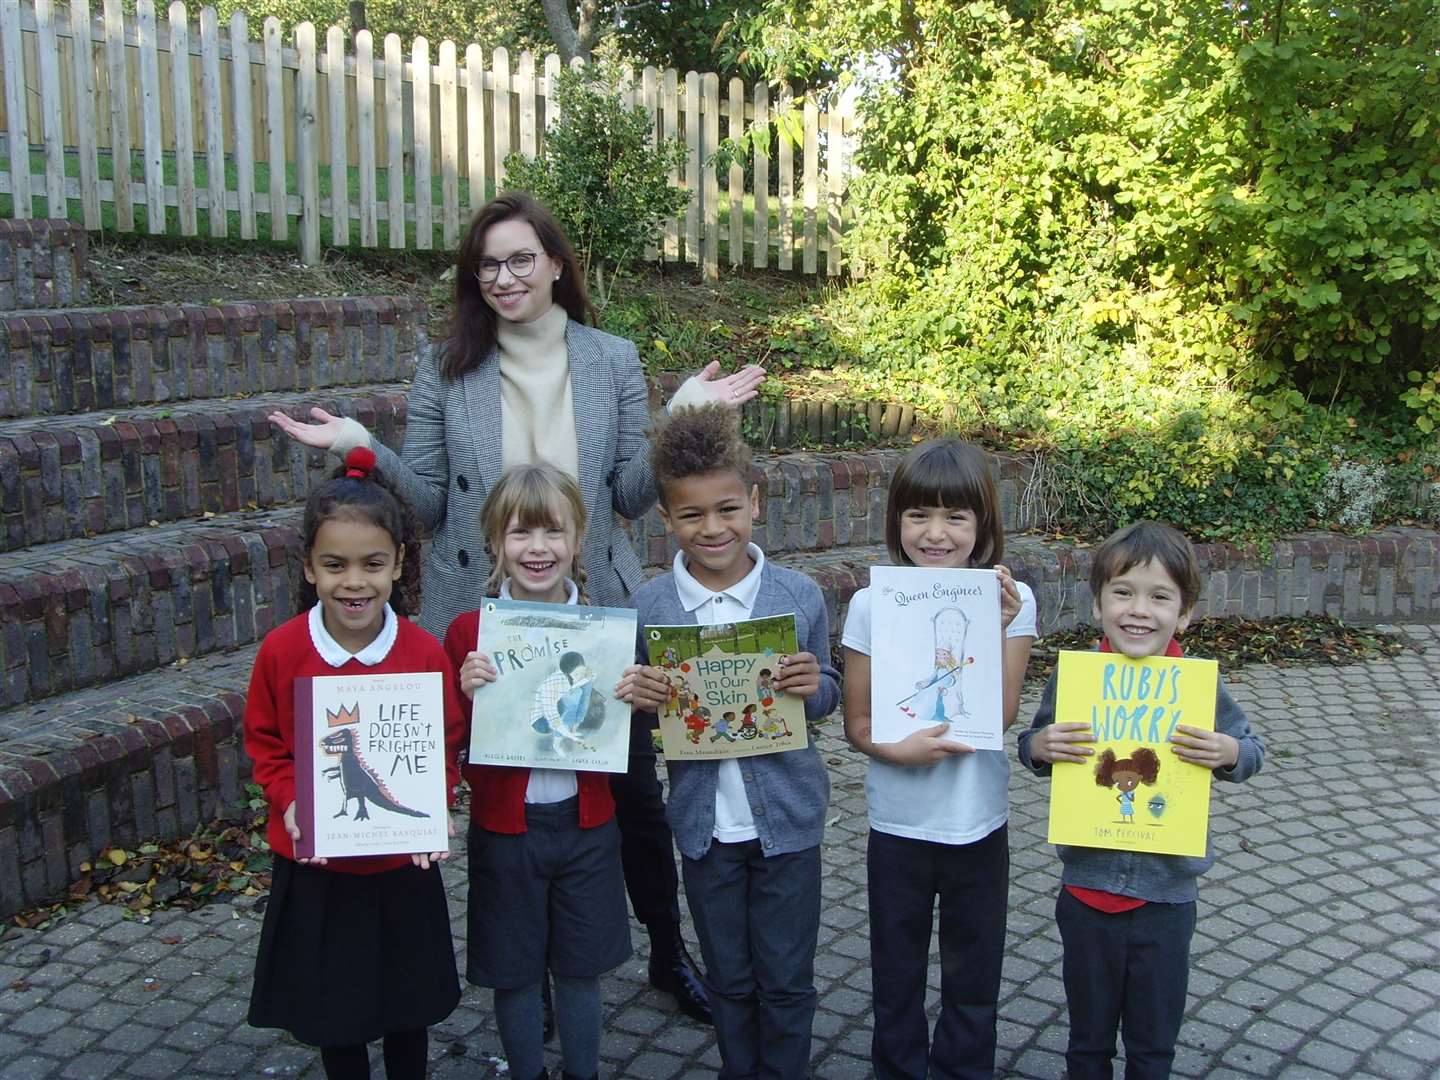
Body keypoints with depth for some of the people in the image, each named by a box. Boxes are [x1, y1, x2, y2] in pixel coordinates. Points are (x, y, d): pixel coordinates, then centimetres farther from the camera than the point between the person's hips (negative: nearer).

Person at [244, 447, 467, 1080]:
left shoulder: (424, 653, -14)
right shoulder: (282, 651, -13)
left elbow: (446, 749, -3)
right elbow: (265, 746, 0)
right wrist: (290, 802, -16)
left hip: (403, 866, 0)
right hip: (314, 869, 0)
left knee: (406, 1007, 19)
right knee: (332, 1013, 17)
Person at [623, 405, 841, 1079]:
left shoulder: (799, 596, -8)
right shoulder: (649, 606, -7)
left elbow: (827, 696, 4)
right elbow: (641, 716, 4)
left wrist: (813, 687, -18)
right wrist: (644, 702, -19)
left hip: (787, 815, -1)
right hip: (705, 820, 1)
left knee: (786, 979, 12)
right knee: (728, 978, 18)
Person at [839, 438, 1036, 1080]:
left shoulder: (1009, 599, -8)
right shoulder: (871, 605, -10)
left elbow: (1003, 714, -15)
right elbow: (856, 722, -5)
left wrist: (997, 628, -25)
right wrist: (899, 749, -24)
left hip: (979, 825, 0)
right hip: (897, 825, 0)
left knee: (973, 979, 18)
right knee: (896, 977, 18)